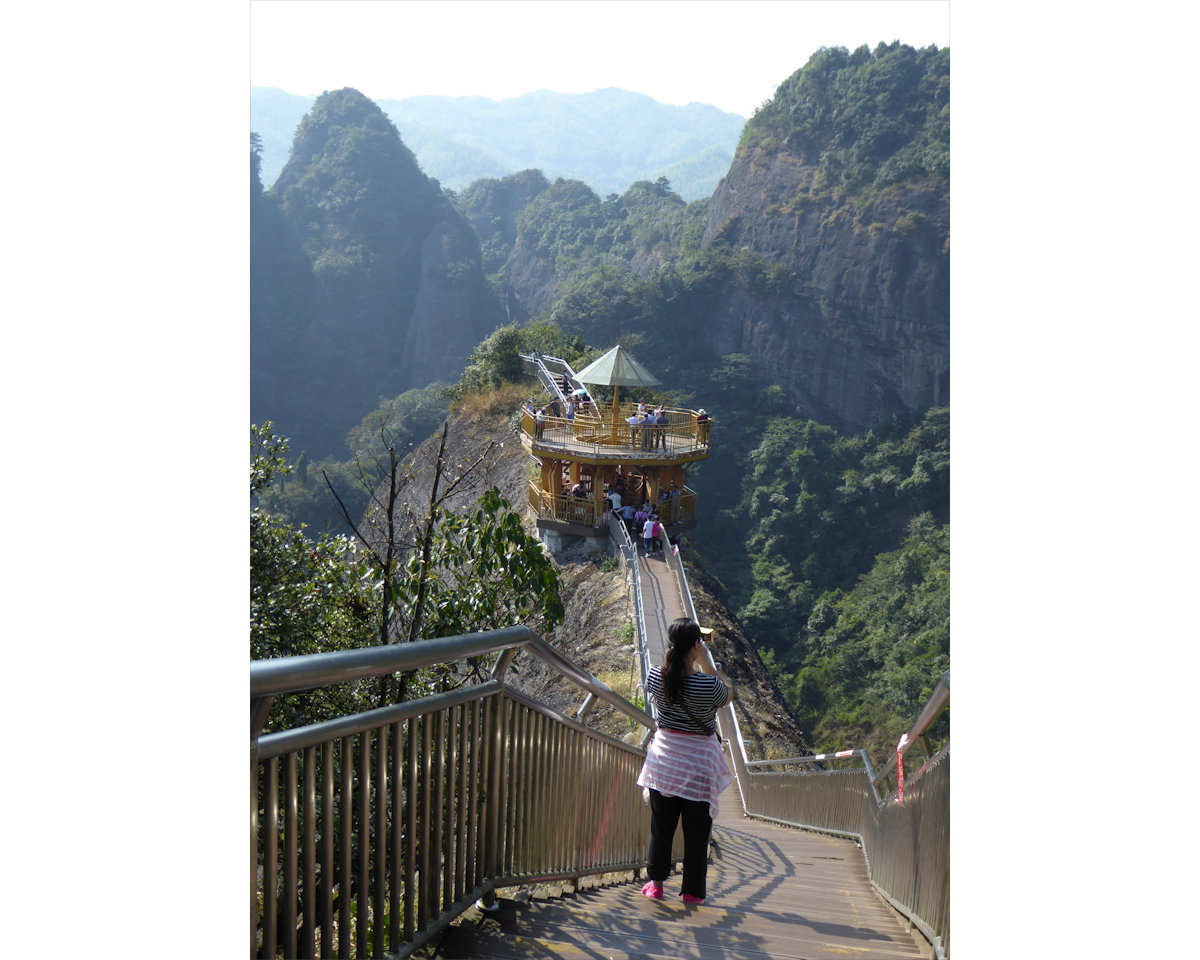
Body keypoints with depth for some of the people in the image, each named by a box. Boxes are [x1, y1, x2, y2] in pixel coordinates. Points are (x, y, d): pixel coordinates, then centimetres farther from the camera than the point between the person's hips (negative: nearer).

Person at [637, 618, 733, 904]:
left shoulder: (655, 675, -10)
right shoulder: (707, 685, -21)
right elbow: (727, 696, 0)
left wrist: (674, 654, 8)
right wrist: (707, 663, -5)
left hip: (664, 752, 3)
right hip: (699, 760, -3)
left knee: (661, 825, 15)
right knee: (696, 830, 9)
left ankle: (655, 883, 20)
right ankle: (692, 890, 16)